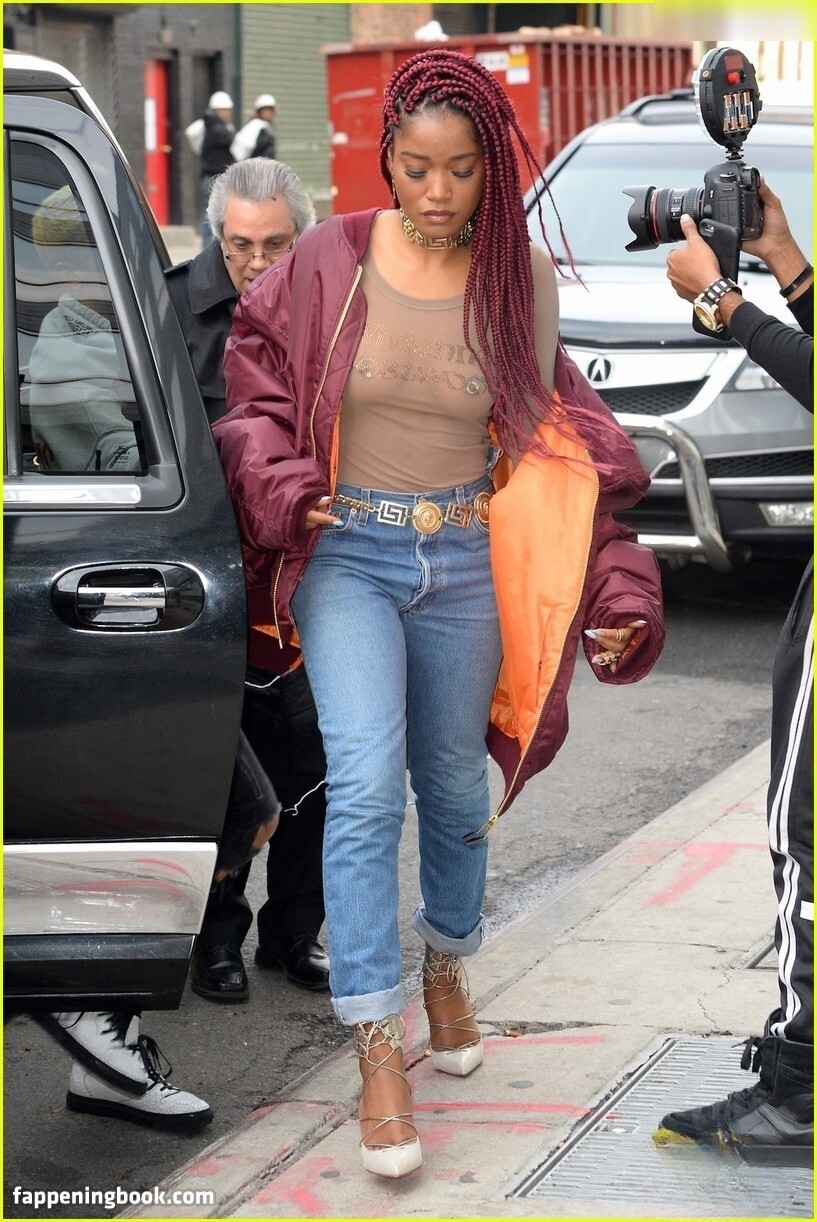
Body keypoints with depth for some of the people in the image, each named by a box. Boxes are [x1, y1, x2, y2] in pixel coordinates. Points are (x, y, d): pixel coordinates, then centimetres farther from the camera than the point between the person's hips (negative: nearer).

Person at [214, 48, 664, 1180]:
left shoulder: (522, 278, -3)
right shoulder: (331, 260, -7)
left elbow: (559, 445, 1)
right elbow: (255, 376, 4)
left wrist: (611, 580, -5)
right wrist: (280, 481, -12)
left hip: (467, 561, 2)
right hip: (349, 554, -2)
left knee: (455, 786, 16)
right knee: (366, 785, -16)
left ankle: (447, 968, 43)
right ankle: (377, 1051, -12)